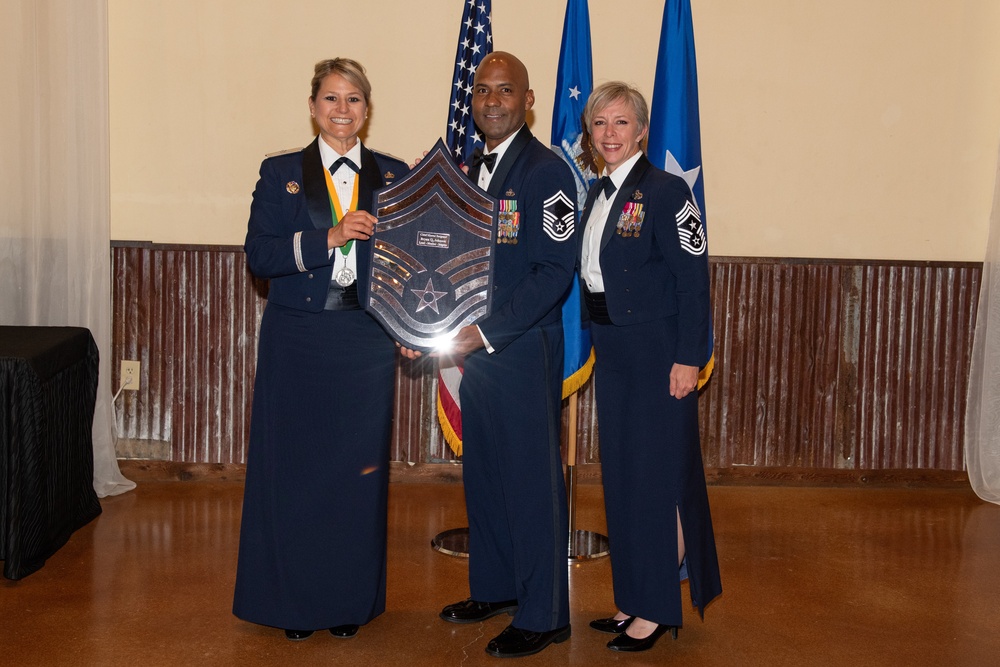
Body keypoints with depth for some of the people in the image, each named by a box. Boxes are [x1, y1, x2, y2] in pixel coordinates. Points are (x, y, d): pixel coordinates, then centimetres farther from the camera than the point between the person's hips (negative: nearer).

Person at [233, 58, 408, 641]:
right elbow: (260, 254, -6)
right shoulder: (281, 173, 5)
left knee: (358, 468, 5)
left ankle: (350, 600, 20)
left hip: (367, 342, 1)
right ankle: (294, 602, 19)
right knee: (293, 467, 3)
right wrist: (329, 238, -18)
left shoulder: (394, 176, 8)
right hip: (296, 339, -1)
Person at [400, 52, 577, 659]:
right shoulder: (474, 171, 15)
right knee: (483, 473, 15)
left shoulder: (547, 171, -10)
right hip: (479, 346, 8)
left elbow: (555, 272, -17)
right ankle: (494, 589, 31)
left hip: (525, 350, -8)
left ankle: (542, 616, 9)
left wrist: (488, 332, -19)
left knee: (532, 479, -1)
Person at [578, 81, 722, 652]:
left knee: (658, 475, -1)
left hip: (657, 354, -8)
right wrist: (600, 342, 8)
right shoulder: (598, 194, 11)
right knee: (621, 475, 14)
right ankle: (635, 599, 27)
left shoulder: (667, 191, -12)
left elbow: (694, 280, -15)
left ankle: (660, 609, 12)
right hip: (611, 353, 8)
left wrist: (687, 359, -20)